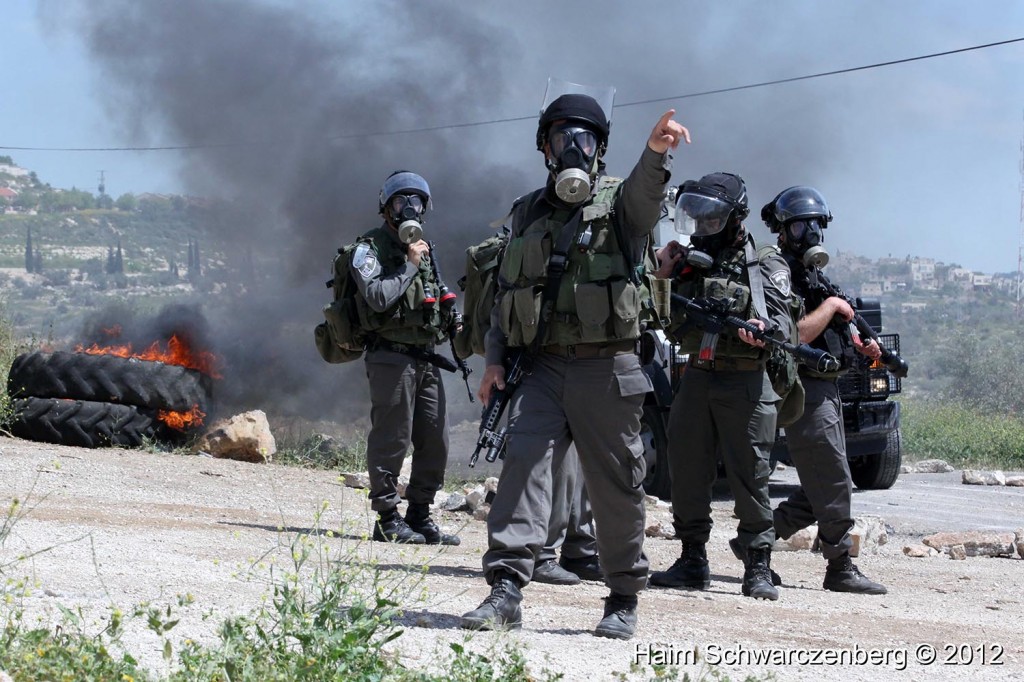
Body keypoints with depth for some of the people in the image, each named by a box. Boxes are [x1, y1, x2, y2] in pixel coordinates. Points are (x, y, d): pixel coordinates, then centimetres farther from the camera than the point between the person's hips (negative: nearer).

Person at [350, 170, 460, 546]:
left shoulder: (423, 249, 20)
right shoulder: (370, 248, -3)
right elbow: (378, 297, -18)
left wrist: (448, 319, 9)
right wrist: (410, 265, -13)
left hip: (426, 358, 8)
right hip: (392, 357, -8)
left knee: (435, 442, 7)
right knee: (391, 440, -6)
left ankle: (419, 516, 16)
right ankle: (387, 520, 0)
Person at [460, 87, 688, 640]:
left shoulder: (617, 201, 5)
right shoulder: (529, 214, 17)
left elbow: (645, 195, -21)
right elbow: (505, 293, 19)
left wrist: (656, 153, -43)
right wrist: (494, 360, 8)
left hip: (606, 368, -3)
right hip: (541, 366, 3)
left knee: (616, 487, 3)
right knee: (523, 460, -14)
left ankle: (623, 600, 16)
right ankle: (505, 589, -19)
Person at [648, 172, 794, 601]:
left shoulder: (765, 267, 1)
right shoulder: (689, 261, 14)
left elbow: (784, 324, -8)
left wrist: (763, 332, -30)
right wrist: (659, 277, 1)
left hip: (745, 384, -5)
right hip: (696, 377, 5)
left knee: (750, 477, -4)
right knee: (687, 473, 6)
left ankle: (759, 568, 2)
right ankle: (693, 561, 16)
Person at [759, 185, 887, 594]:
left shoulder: (811, 274, 19)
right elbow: (797, 334, -23)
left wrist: (860, 345, 11)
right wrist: (832, 306, -12)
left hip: (826, 388, 10)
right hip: (806, 389, -10)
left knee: (819, 490, 12)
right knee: (835, 485, -8)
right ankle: (841, 569, -2)